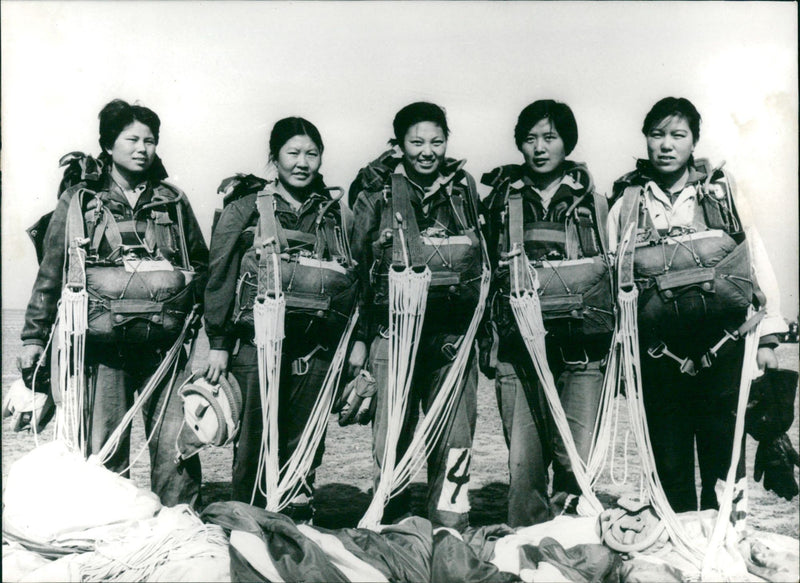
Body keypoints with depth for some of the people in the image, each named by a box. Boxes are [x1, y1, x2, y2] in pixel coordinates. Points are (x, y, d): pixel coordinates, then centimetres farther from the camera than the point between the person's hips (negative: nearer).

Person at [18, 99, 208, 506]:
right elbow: (50, 273, 9)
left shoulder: (173, 201, 12)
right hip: (105, 346, -1)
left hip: (167, 345, 1)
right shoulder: (79, 200, 7)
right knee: (103, 452, 3)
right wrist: (34, 336, 6)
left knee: (177, 448, 0)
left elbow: (201, 266, 17)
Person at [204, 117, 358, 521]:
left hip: (314, 345, 4)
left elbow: (349, 280, 19)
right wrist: (218, 343, -3)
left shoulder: (329, 211, 14)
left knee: (304, 442, 9)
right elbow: (220, 275, 1)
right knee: (256, 442, 0)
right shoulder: (245, 206, 3)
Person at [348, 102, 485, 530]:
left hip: (454, 333, 2)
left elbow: (484, 262, 18)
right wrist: (357, 336, 3)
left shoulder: (463, 189, 11)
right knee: (391, 438, 3)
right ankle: (385, 523, 21)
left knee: (454, 437, 4)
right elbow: (354, 267, 5)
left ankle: (451, 523, 19)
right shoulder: (376, 194, 3)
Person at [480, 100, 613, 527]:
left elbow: (615, 276, 15)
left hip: (580, 346, 0)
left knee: (578, 459, -3)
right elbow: (484, 272, 15)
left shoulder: (593, 202, 12)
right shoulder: (500, 199, 12)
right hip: (518, 350, 0)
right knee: (523, 459, 0)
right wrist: (486, 344, 11)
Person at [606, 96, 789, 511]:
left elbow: (757, 259, 8)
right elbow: (610, 278, 11)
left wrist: (768, 336, 3)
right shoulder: (626, 202, 8)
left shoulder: (722, 191, 8)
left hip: (722, 344, 0)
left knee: (723, 452, 6)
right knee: (669, 462, 8)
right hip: (659, 349, 1)